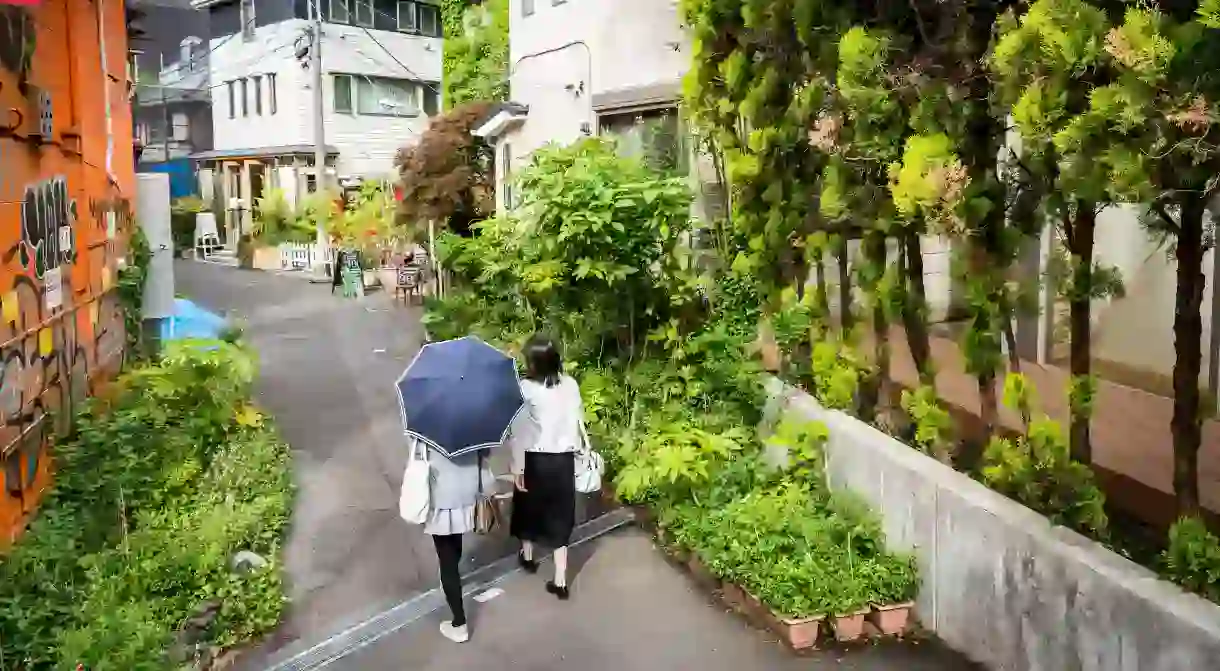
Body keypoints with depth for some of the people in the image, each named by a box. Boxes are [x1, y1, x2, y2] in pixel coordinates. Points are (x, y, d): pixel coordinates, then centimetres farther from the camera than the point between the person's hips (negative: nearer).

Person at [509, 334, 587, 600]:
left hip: (535, 459, -3)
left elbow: (520, 432, -15)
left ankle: (527, 555, 46)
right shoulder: (571, 385, -5)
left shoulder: (526, 389, -17)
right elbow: (578, 422, 4)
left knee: (528, 505, 23)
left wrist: (518, 467, -8)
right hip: (563, 459, 3)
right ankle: (560, 581, 10)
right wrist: (577, 450, 17)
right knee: (559, 514, 10)